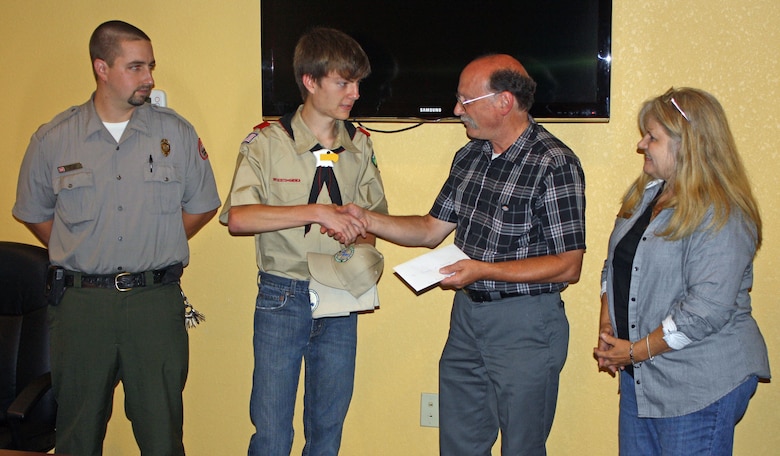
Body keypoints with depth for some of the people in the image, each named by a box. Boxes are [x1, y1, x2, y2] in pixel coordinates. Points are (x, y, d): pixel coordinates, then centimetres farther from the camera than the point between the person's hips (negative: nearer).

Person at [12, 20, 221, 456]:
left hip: (157, 301, 0)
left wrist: (155, 250, 8)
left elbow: (202, 206, 12)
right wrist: (83, 257, 8)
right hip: (81, 302, 1)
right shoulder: (53, 140, 3)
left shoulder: (177, 133, 3)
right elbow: (34, 214, 14)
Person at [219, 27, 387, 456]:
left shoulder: (360, 144, 6)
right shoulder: (267, 142, -8)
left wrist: (363, 247, -4)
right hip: (282, 296, -4)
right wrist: (316, 212, -25)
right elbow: (238, 217, -19)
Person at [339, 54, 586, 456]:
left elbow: (568, 266, -18)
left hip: (525, 326, -7)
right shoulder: (469, 156, 7)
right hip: (466, 316, 7)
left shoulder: (555, 164, -17)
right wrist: (366, 220, 1)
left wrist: (484, 270, -22)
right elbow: (432, 229, 13)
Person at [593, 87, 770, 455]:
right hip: (639, 374, 8)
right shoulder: (646, 193, 8)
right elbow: (615, 266, 16)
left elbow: (706, 311, -25)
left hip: (700, 386, -8)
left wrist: (636, 351, -17)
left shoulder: (722, 218, -19)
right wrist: (607, 329, 3)